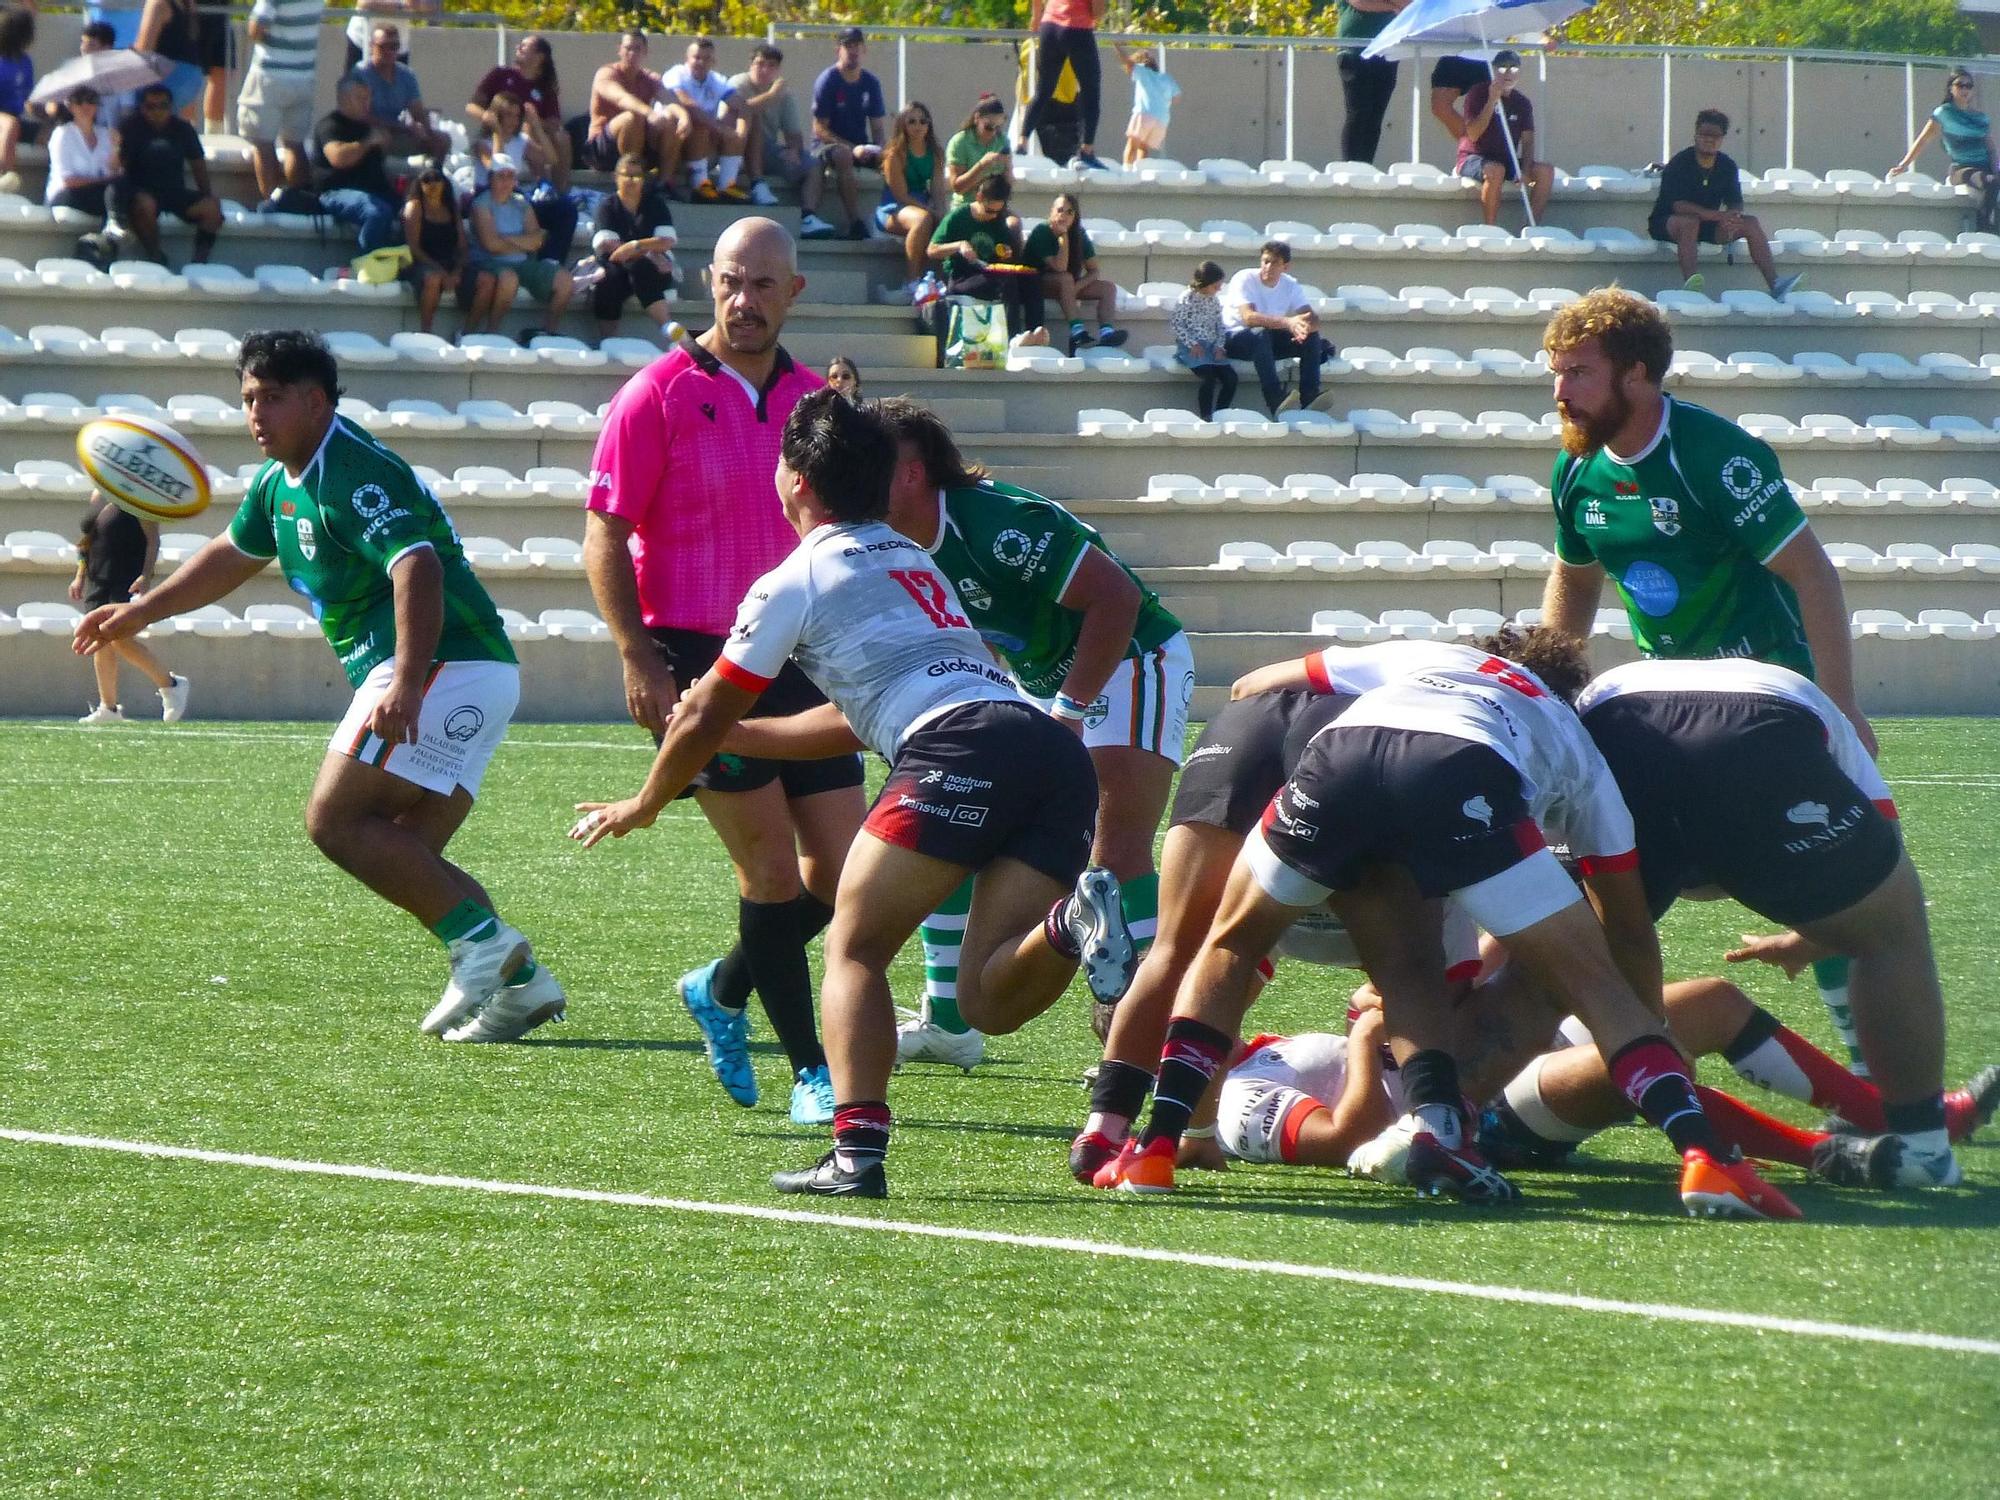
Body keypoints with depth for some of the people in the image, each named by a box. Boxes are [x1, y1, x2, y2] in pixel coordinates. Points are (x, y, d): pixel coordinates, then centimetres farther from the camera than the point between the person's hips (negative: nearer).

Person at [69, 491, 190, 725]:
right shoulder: (97, 495, 15)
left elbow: (153, 539, -12)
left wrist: (146, 576, -23)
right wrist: (80, 576, 17)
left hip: (128, 579, -8)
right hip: (98, 578, 8)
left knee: (120, 638, -18)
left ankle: (170, 684, -2)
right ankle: (108, 708, 10)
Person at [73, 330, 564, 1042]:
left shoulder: (354, 474, -15)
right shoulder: (281, 482, 17)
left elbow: (418, 568, -29)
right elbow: (235, 552, 37)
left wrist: (406, 686, -39)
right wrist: (142, 610, 39)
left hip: (447, 668, -10)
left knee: (336, 820, -15)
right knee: (403, 858, 6)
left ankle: (482, 942, -21)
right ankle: (521, 982, 0)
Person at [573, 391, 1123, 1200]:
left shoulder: (797, 581, 11)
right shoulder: (913, 563, 34)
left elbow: (704, 716, 19)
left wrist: (644, 804, 37)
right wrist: (736, 735, 54)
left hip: (959, 752, -7)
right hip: (1057, 753, 7)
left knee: (853, 948, 4)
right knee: (990, 1000, 3)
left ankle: (856, 1153, -13)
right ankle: (1071, 922, -29)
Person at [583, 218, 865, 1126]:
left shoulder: (812, 400, 10)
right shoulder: (660, 396, -6)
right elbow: (604, 534, -7)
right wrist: (640, 660, -15)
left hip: (797, 662, 6)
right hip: (698, 659, -6)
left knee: (843, 866, 2)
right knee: (772, 864, -8)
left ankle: (721, 991, 27)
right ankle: (812, 1071, 3)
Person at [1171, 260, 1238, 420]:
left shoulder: (1215, 300, 11)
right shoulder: (1186, 299, -7)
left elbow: (1219, 325, 16)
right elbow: (1178, 324, -8)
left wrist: (1219, 346, 0)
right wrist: (1192, 344, -16)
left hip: (1211, 347, 6)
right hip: (1192, 347, -6)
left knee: (1231, 378, -12)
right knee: (1209, 377, -28)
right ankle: (1206, 418, -23)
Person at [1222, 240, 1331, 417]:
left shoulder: (1290, 285, -2)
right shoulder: (1244, 279, -18)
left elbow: (1312, 319, -10)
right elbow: (1248, 317, -34)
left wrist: (1305, 327, -37)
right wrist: (1288, 322, -46)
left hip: (1269, 342, 5)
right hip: (1234, 339, -5)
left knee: (1311, 336, -15)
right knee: (1261, 333, -37)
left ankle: (1309, 398, -22)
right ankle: (1276, 402, -45)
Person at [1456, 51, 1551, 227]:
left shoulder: (1522, 103, 7)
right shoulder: (1478, 94, -7)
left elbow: (1527, 141, 3)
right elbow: (1473, 135, -18)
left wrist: (1526, 170, -16)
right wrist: (1492, 101, -23)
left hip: (1507, 161, 5)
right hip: (1473, 158, -5)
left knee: (1546, 171, -17)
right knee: (1495, 170, -39)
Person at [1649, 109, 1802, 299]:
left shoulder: (1727, 166, 2)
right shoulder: (1680, 164, -16)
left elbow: (1735, 203, 2)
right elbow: (1677, 204, -25)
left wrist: (1731, 217, -25)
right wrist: (1716, 216, -35)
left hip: (1708, 225, 6)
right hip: (1667, 224, -6)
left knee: (1751, 222, -12)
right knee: (1690, 221, -39)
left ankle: (1775, 284, -21)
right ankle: (1690, 284, -53)